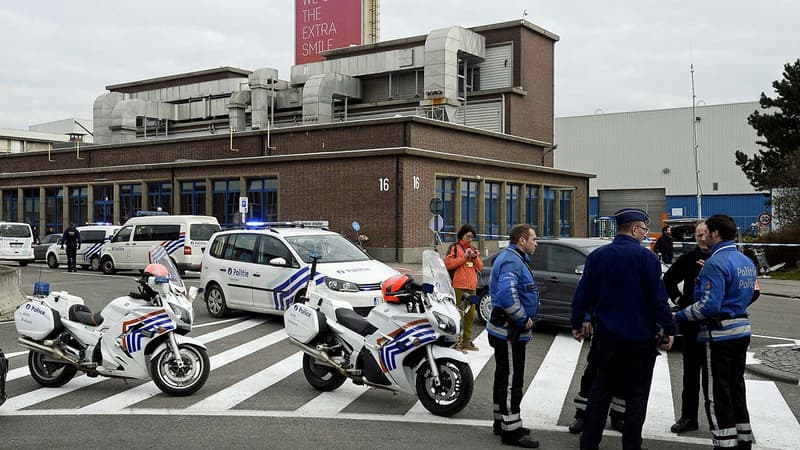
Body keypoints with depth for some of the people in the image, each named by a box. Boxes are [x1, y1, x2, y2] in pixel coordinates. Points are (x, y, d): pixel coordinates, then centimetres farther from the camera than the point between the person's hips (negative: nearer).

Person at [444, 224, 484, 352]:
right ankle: (456, 341, -8)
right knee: (458, 315, -10)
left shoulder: (474, 249, 20)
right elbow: (448, 263, -12)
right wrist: (464, 257, -13)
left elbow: (480, 267, 16)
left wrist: (475, 258, -3)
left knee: (470, 315, 12)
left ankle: (467, 340, 22)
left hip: (472, 287, 7)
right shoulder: (454, 248, 1)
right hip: (459, 286, -7)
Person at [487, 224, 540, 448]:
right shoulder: (512, 261, -19)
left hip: (507, 330, 11)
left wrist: (523, 318, 18)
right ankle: (511, 431, -1)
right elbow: (507, 293, -33)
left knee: (504, 377, 18)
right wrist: (523, 318, -22)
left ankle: (502, 421, 30)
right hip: (510, 331, -11)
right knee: (511, 380, -6)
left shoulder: (514, 258, 17)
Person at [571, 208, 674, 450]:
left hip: (608, 335, 4)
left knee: (601, 389, 13)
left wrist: (578, 322, 13)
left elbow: (583, 293, 3)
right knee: (636, 394, 7)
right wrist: (668, 329, -4)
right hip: (640, 337, -4)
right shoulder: (646, 257, -12)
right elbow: (658, 297, -12)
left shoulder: (597, 256, 0)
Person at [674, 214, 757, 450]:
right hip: (742, 330, 9)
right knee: (736, 389, 18)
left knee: (717, 395, -1)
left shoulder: (716, 263, -19)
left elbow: (708, 305, -25)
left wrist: (679, 316, -15)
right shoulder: (746, 261, 11)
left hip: (720, 333, -9)